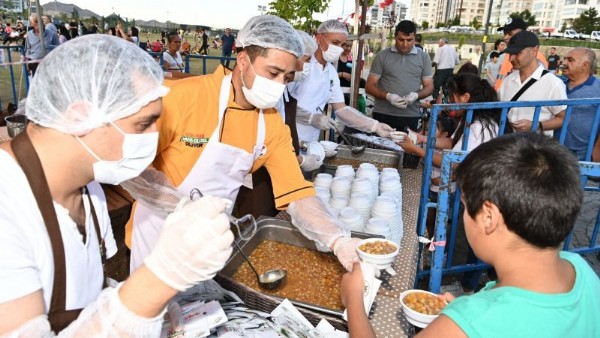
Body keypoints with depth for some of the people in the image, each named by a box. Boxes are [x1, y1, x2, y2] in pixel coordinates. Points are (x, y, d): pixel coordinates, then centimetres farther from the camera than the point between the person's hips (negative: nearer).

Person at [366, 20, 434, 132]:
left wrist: (416, 95, -13)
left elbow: (429, 87, 9)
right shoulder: (382, 56, 3)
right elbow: (369, 86, 1)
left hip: (411, 116, 1)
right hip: (383, 115, -1)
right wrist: (387, 96, -17)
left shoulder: (423, 57, 8)